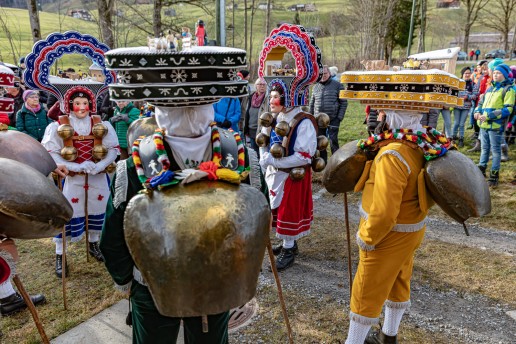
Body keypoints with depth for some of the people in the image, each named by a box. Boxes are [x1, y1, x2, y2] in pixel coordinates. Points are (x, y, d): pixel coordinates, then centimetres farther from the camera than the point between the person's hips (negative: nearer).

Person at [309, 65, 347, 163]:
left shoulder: (337, 85, 0)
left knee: (333, 141, -6)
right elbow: (312, 104, 17)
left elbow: (344, 103, -1)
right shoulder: (316, 87, 11)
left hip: (333, 119, -4)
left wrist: (340, 117, -8)